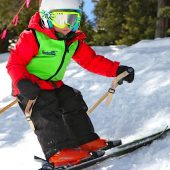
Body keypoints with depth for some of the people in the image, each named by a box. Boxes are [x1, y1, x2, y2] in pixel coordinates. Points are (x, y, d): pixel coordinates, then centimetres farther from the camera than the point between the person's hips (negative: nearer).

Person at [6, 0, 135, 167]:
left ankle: (86, 140, 10)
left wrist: (116, 70, -4)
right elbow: (15, 62, -20)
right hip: (30, 88, -8)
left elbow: (91, 60, 6)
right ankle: (58, 151, -33)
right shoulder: (32, 37, -20)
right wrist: (22, 82, -38)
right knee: (46, 111, -24)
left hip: (54, 85, 8)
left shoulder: (74, 42, 4)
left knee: (73, 102, 2)